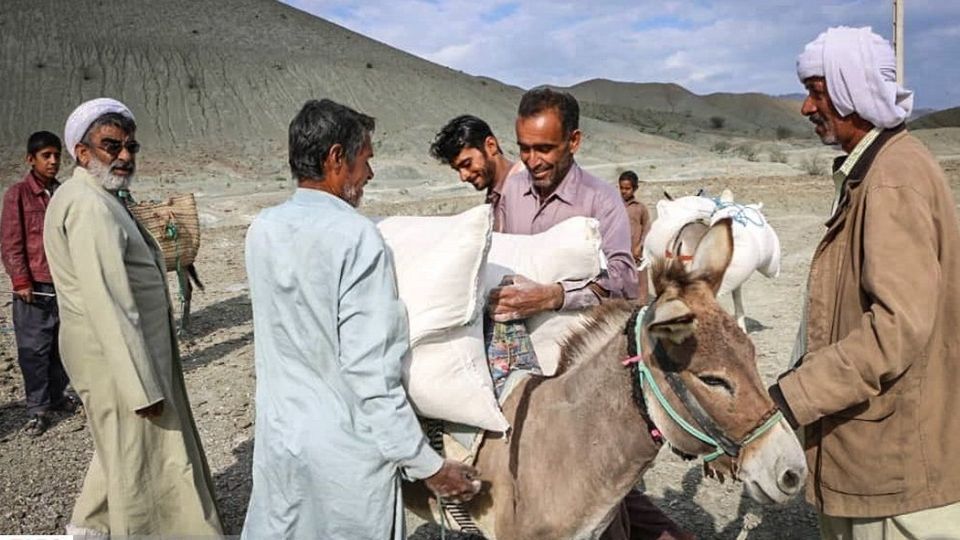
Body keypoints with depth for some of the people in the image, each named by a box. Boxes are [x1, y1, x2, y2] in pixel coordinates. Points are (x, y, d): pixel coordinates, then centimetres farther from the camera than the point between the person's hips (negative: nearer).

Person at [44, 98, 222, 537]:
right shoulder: (90, 206, -21)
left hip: (121, 351, 11)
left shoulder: (97, 198, 12)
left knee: (123, 448, 25)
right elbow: (108, 304, -26)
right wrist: (143, 386, -25)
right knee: (141, 459, 4)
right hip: (119, 357, -11)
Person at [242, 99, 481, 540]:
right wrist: (427, 464, -15)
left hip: (278, 437, 6)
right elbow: (370, 369, -23)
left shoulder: (261, 230, 0)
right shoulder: (356, 236, -21)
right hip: (344, 449, -6)